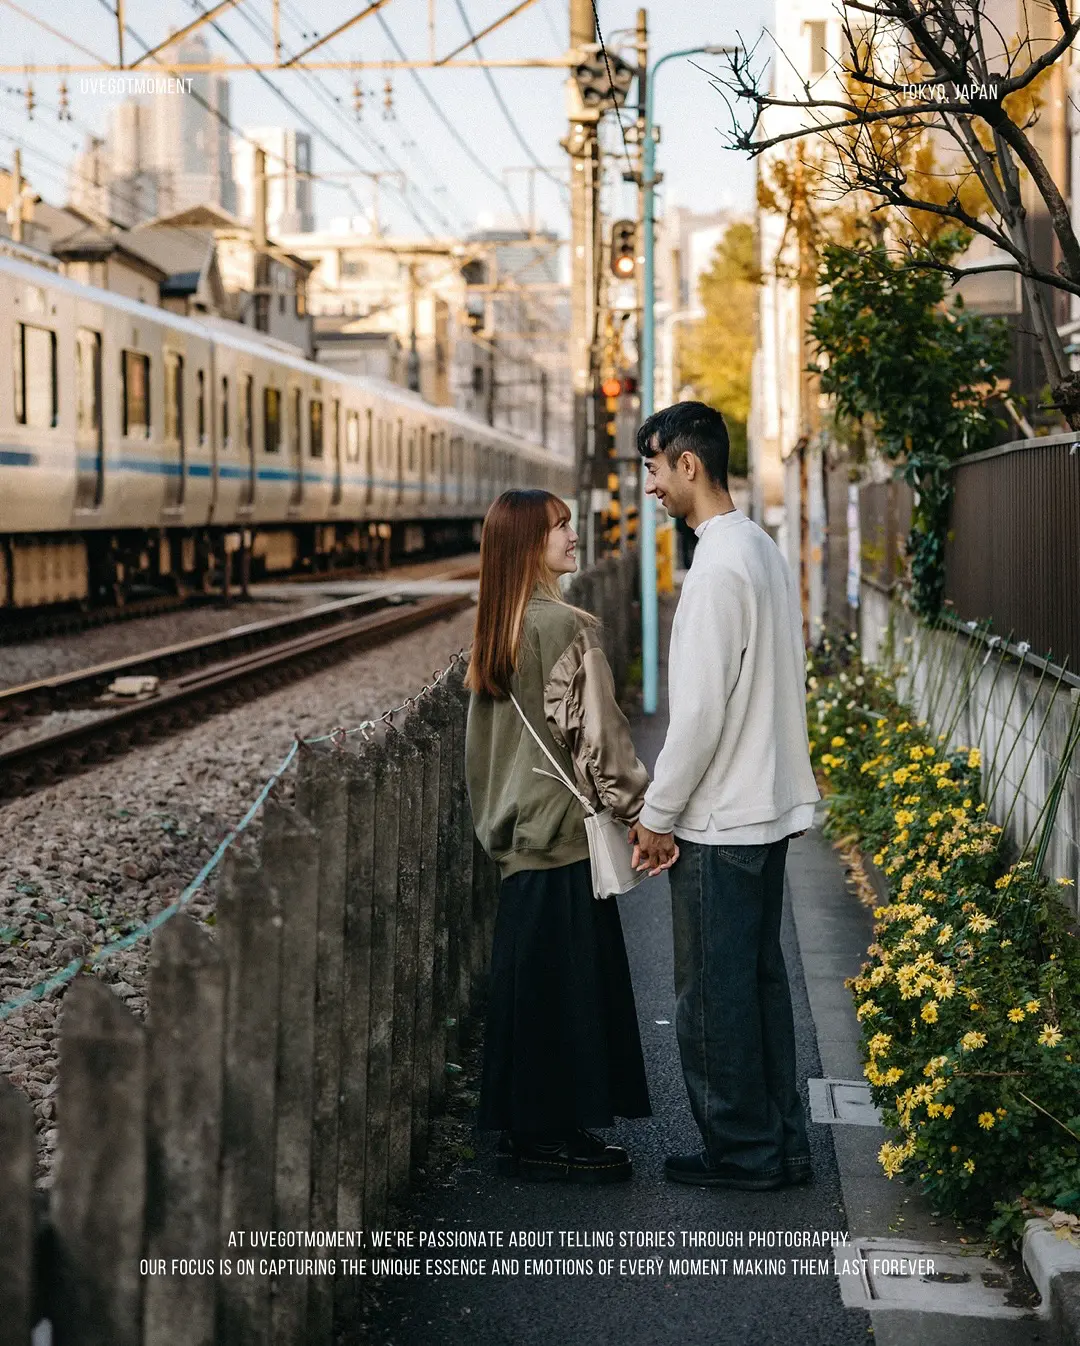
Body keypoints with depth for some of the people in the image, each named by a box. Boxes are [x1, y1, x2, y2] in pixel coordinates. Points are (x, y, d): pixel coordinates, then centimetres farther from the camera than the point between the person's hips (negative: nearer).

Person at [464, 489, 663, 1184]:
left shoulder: (498, 631, 10)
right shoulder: (565, 627, -16)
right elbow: (596, 736, -17)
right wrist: (644, 814, -10)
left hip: (521, 835, 9)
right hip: (566, 835, -9)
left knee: (530, 982, 13)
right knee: (569, 983, 0)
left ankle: (527, 1129, 20)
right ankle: (555, 1134, 7)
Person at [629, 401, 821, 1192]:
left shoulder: (719, 568, -19)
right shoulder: (764, 550, 11)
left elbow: (700, 710, -21)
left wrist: (658, 815, -12)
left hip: (721, 821, -9)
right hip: (768, 806, 9)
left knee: (714, 993, 2)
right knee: (760, 979, 15)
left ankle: (742, 1151, 10)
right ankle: (781, 1144, 22)